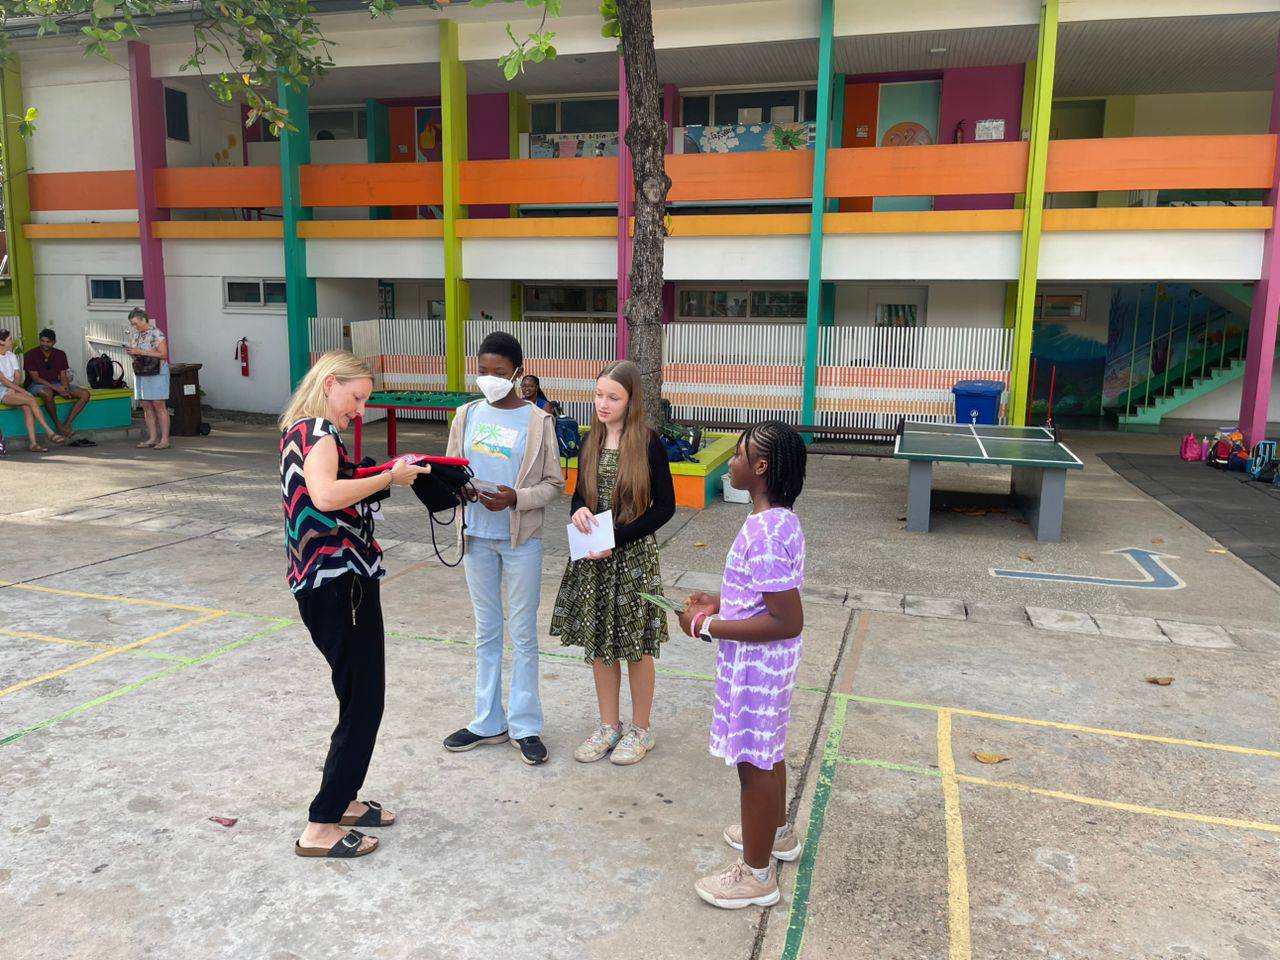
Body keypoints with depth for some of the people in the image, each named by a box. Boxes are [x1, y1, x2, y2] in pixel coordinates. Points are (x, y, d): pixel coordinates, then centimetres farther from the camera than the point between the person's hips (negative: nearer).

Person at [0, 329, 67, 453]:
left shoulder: (11, 356, 15)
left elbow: (17, 376, 10)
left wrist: (13, 388, -10)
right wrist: (22, 390, -18)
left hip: (13, 388, 6)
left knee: (27, 407, -24)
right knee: (31, 400, -26)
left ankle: (32, 443, -30)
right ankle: (50, 433, -25)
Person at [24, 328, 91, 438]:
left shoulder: (60, 355, 6)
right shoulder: (30, 355, -8)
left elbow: (63, 376, 3)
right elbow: (36, 378, -14)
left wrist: (65, 388, -20)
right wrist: (56, 389, -26)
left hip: (56, 383, 5)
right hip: (37, 385, -5)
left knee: (85, 394, -16)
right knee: (47, 393, -43)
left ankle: (67, 425, -22)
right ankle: (58, 426, -25)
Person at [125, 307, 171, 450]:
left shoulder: (156, 334, -9)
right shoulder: (134, 335, 14)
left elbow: (163, 354, -17)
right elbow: (136, 355, 21)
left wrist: (141, 352, -19)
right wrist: (131, 353, -3)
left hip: (156, 373, -7)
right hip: (140, 373, 7)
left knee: (159, 406, -7)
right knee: (146, 407, 5)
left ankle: (165, 439, -6)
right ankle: (152, 438, 9)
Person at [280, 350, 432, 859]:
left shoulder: (299, 430, 16)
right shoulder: (318, 430, -14)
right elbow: (326, 496, -32)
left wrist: (384, 478, 10)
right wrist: (388, 478, -23)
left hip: (326, 582, 10)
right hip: (339, 582, -10)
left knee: (359, 697, 19)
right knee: (363, 703, -1)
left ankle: (342, 799, 30)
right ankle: (321, 828, 6)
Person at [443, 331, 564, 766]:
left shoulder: (537, 421, -5)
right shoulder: (467, 415, 5)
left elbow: (554, 484, -4)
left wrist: (516, 498, -20)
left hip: (521, 539, -3)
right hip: (477, 536, 4)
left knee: (522, 634, 5)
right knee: (486, 631, 13)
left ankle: (524, 725, 18)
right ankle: (488, 722, 25)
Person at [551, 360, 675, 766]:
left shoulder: (647, 443, -11)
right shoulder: (591, 441, 5)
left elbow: (665, 506, -9)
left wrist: (617, 539, -16)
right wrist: (579, 511, -11)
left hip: (633, 556, -5)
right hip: (593, 558, 5)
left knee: (635, 645, 6)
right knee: (599, 642, 13)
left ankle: (640, 730, 24)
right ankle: (608, 726, 30)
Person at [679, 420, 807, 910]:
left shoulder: (763, 532, -29)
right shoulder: (780, 519, 2)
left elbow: (788, 622, -30)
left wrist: (710, 626, -24)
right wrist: (721, 602, 9)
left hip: (755, 663, -9)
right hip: (766, 662, 9)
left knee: (754, 762, 7)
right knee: (766, 753, 26)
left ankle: (757, 873, 25)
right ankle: (776, 831, 48)